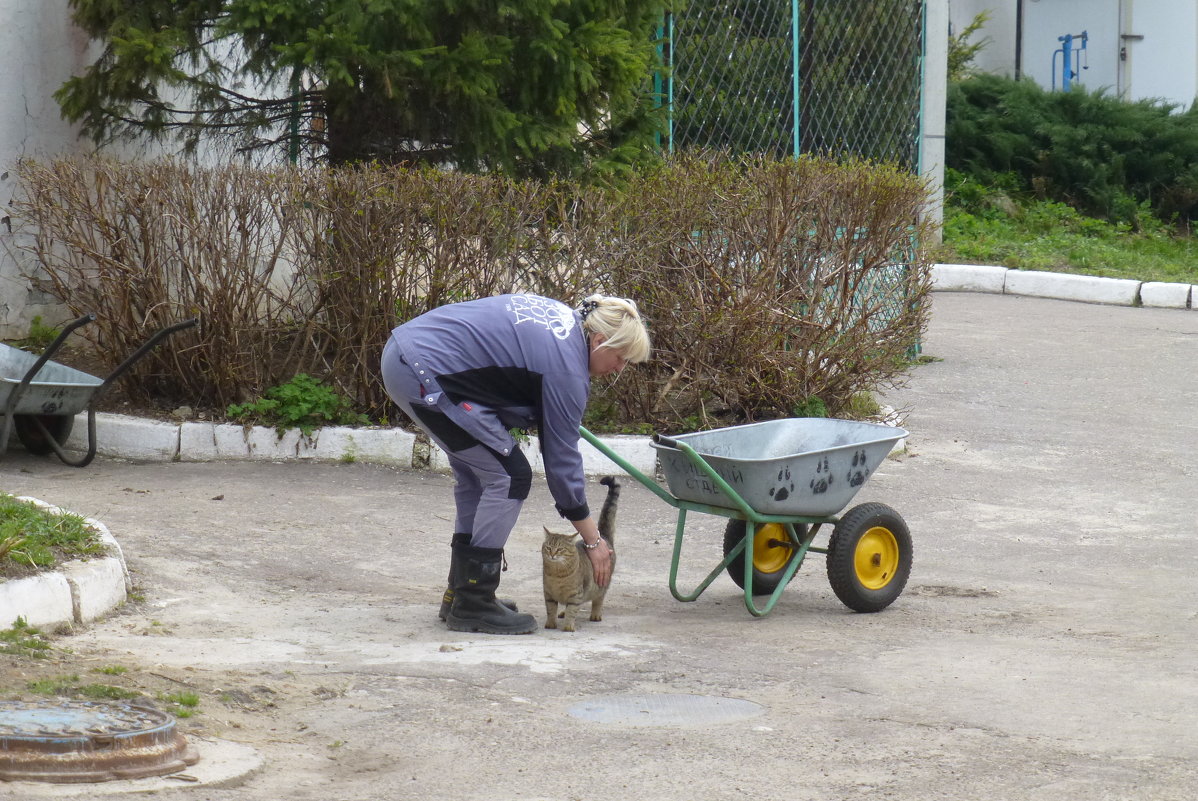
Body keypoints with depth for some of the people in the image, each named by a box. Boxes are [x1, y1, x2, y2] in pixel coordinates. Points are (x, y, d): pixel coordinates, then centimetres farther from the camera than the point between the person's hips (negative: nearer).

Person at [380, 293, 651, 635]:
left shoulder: (564, 317, 13)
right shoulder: (567, 367, -12)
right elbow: (562, 457, -7)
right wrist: (594, 541, 1)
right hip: (426, 373, -10)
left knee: (476, 472, 18)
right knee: (508, 475, -4)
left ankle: (460, 595, 24)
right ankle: (473, 607, 0)